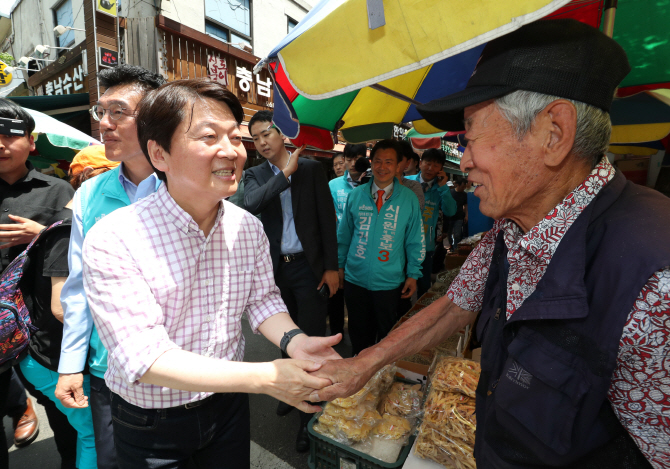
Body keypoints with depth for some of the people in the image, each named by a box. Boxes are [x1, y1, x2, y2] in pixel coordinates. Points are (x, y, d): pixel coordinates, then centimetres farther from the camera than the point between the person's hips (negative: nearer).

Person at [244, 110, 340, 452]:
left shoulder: (311, 168, -1)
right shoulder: (255, 176, 5)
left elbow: (327, 218, -3)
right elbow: (251, 205, -17)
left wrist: (331, 266, -7)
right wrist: (286, 173, -18)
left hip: (309, 267, -2)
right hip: (277, 268, 3)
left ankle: (309, 415, 19)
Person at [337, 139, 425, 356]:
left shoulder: (408, 199, -3)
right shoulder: (355, 195, 0)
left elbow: (415, 241, 1)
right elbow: (344, 234, 7)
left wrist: (413, 274, -1)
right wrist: (340, 266, 7)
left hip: (389, 282, -1)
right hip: (355, 279, 1)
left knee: (387, 336, 16)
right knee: (358, 334, 16)